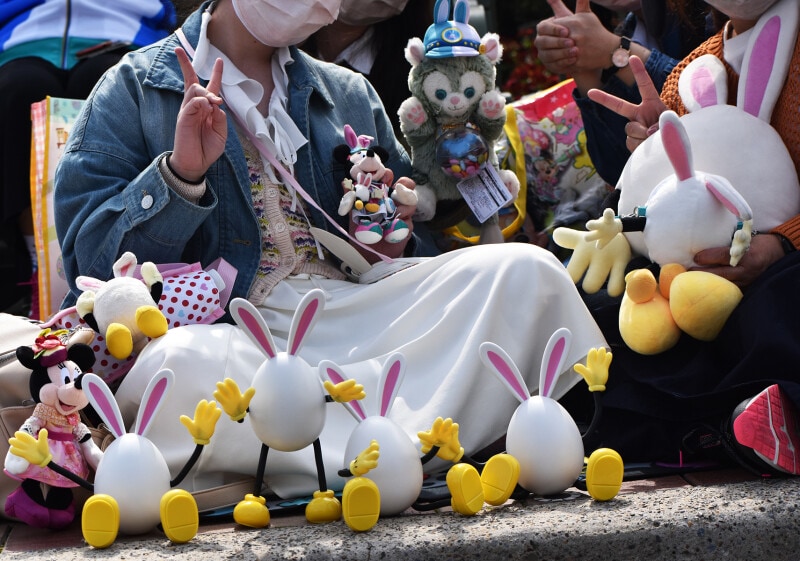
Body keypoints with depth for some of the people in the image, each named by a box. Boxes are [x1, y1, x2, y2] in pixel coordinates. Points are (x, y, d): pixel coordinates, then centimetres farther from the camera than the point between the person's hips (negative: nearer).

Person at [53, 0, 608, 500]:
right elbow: (90, 258, 0)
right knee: (181, 364, -41)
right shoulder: (135, 89, 8)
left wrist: (390, 241, 3)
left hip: (354, 311, 5)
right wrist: (179, 175, -14)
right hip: (227, 330, -4)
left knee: (528, 270, -18)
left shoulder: (350, 94, 23)